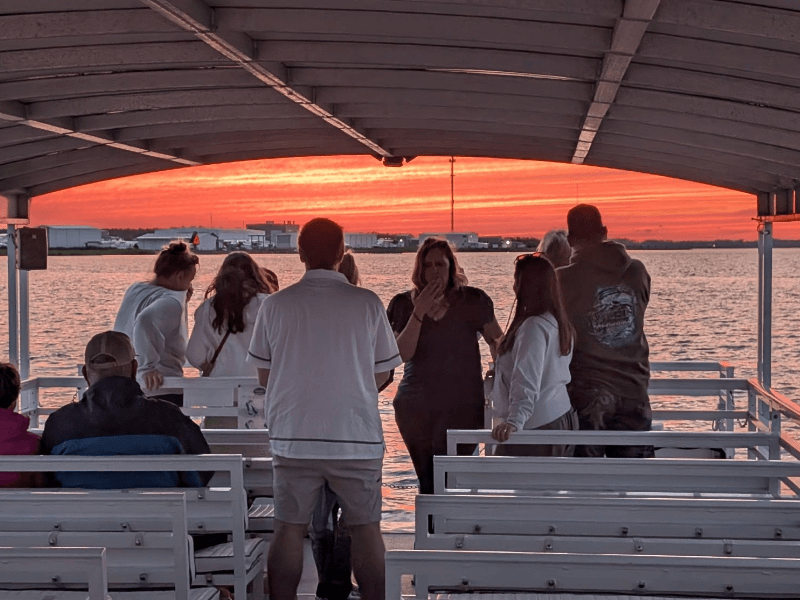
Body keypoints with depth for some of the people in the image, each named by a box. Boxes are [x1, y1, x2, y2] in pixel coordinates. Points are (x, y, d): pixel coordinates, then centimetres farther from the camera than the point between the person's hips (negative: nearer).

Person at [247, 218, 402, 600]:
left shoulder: (275, 305, -3)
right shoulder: (367, 303, -5)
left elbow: (264, 376, 5)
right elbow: (381, 376, 1)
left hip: (293, 436, 1)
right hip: (357, 438, -1)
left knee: (289, 531, 9)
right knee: (366, 531, 10)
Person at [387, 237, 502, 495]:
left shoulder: (472, 301, -1)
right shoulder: (404, 304, 3)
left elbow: (498, 342, 7)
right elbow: (402, 354, -7)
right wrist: (419, 312, -15)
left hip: (462, 404, -2)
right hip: (415, 405, 3)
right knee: (427, 481, 9)